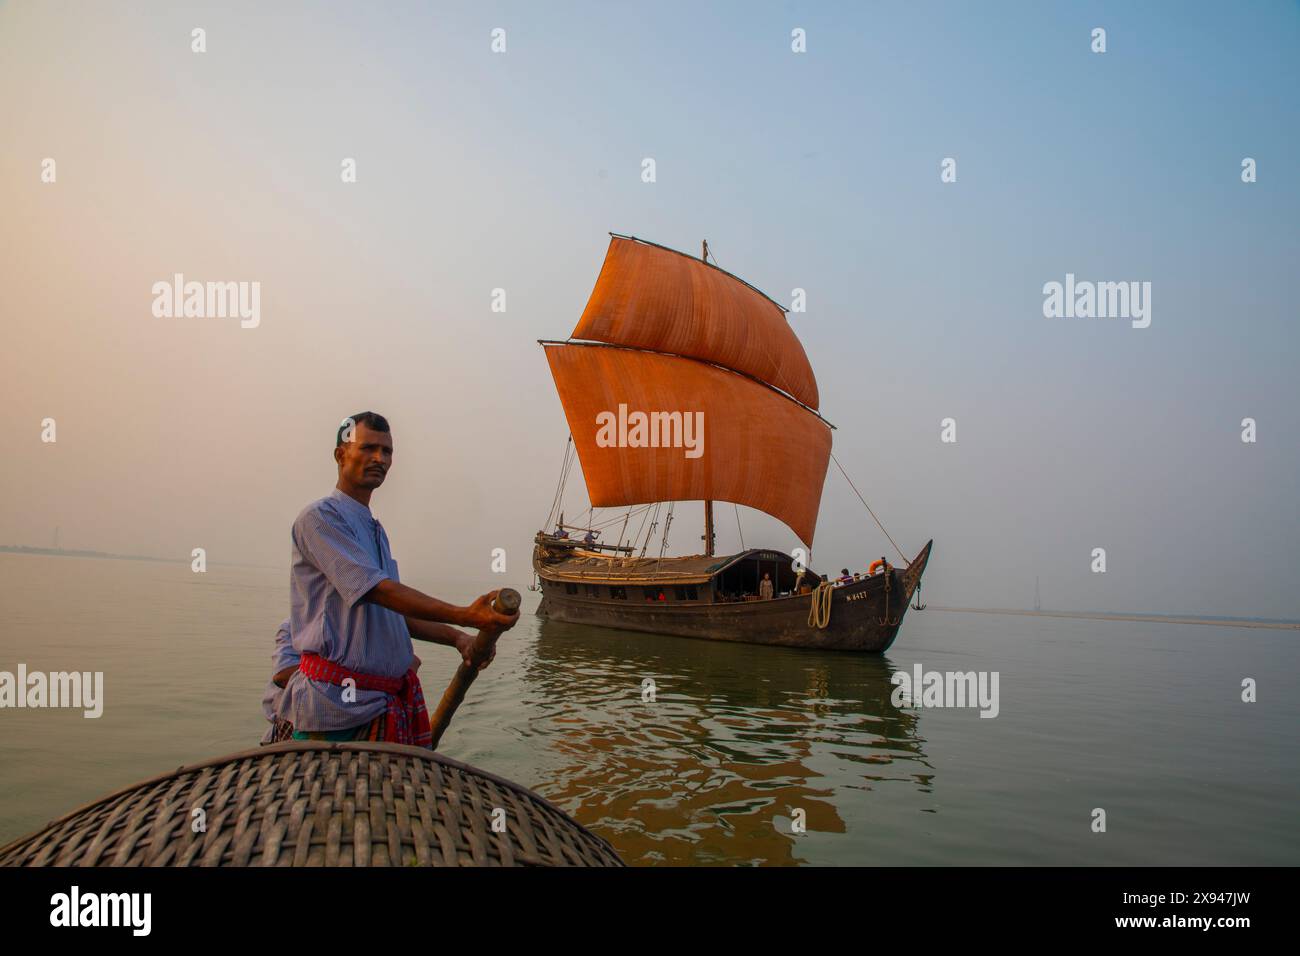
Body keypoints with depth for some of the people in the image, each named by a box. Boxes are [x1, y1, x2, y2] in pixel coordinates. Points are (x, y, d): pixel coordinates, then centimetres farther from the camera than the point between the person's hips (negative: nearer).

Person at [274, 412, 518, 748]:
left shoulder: (375, 529, 20)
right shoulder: (319, 517, -9)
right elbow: (378, 590, -20)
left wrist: (456, 638, 6)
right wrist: (465, 616, -27)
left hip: (393, 696, 8)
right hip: (338, 702, -8)